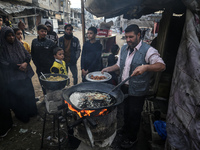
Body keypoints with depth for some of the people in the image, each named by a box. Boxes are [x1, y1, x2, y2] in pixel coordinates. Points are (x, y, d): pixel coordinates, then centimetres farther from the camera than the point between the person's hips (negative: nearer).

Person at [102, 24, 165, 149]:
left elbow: (162, 66, -29)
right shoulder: (124, 49, 5)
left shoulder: (148, 50, -18)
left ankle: (132, 138, 36)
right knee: (126, 111, 25)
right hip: (124, 87, 6)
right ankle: (125, 130, 52)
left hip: (137, 91, -6)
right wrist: (108, 69, -3)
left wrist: (145, 67, -47)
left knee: (134, 115, 11)